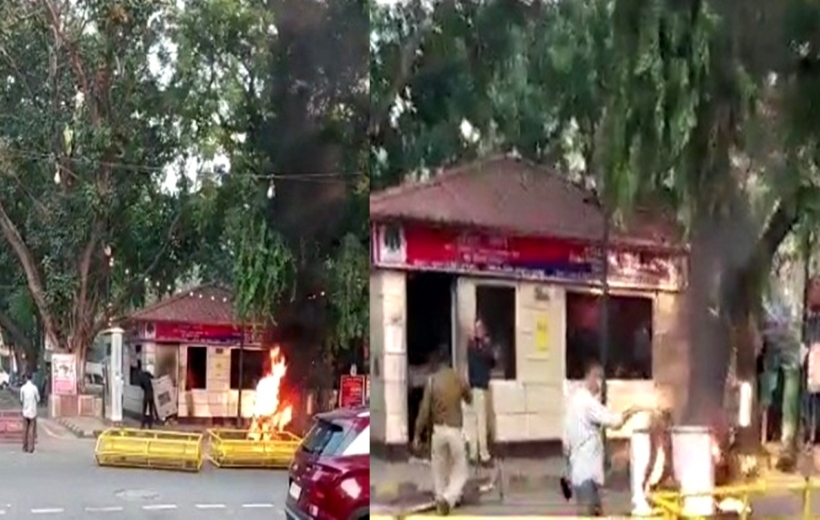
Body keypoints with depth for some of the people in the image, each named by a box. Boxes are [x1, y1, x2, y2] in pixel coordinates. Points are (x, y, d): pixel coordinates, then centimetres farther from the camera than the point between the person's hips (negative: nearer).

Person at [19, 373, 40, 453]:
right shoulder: (34, 388, -9)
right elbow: (38, 400, -2)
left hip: (25, 411, 2)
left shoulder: (22, 388, -4)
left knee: (25, 429, 10)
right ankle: (31, 448, -5)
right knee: (32, 430, 0)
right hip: (33, 411, -2)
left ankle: (25, 447, 13)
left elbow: (21, 400, 5)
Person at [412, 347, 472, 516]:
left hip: (438, 429, 0)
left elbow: (424, 409, -9)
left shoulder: (432, 380, -5)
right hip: (456, 430, 0)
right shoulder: (459, 379, 0)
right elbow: (469, 399, 18)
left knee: (439, 469, 16)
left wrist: (417, 434, -5)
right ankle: (448, 499, -13)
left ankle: (442, 499, 17)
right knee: (460, 471, 9)